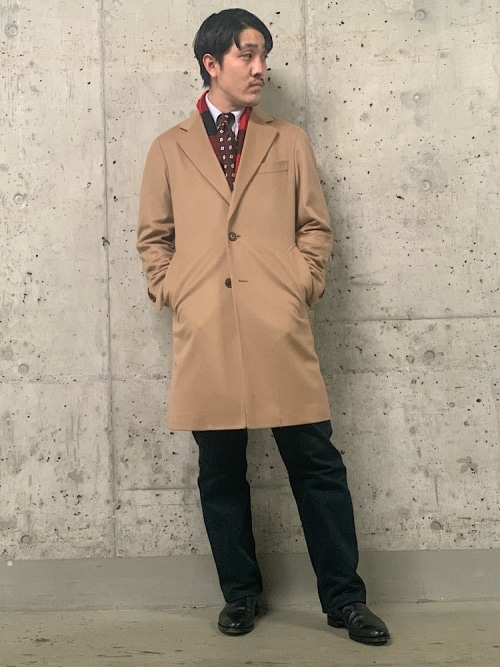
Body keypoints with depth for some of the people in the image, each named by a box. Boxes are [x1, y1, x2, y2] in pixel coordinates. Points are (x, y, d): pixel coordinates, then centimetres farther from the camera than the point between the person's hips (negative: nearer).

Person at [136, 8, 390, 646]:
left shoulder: (289, 141, 15)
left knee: (316, 464, 0)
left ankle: (344, 598, 13)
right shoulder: (169, 149, 13)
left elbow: (315, 225, 14)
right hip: (205, 332, 0)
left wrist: (302, 284, 1)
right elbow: (153, 236, 15)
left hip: (279, 329, 0)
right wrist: (170, 293, 3)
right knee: (220, 471, 7)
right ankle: (240, 593, 24)